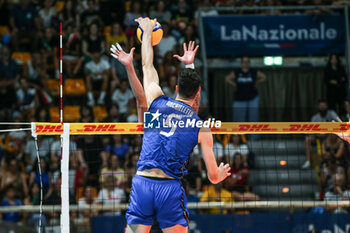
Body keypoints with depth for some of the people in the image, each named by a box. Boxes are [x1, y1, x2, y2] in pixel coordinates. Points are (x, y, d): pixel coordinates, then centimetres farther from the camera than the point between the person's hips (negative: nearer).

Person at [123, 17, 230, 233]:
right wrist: (220, 174, 32)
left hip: (142, 183, 2)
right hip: (170, 187, -1)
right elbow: (213, 177, 7)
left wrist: (147, 31, 41)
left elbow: (148, 66, 27)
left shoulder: (157, 102, 9)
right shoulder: (202, 128, 5)